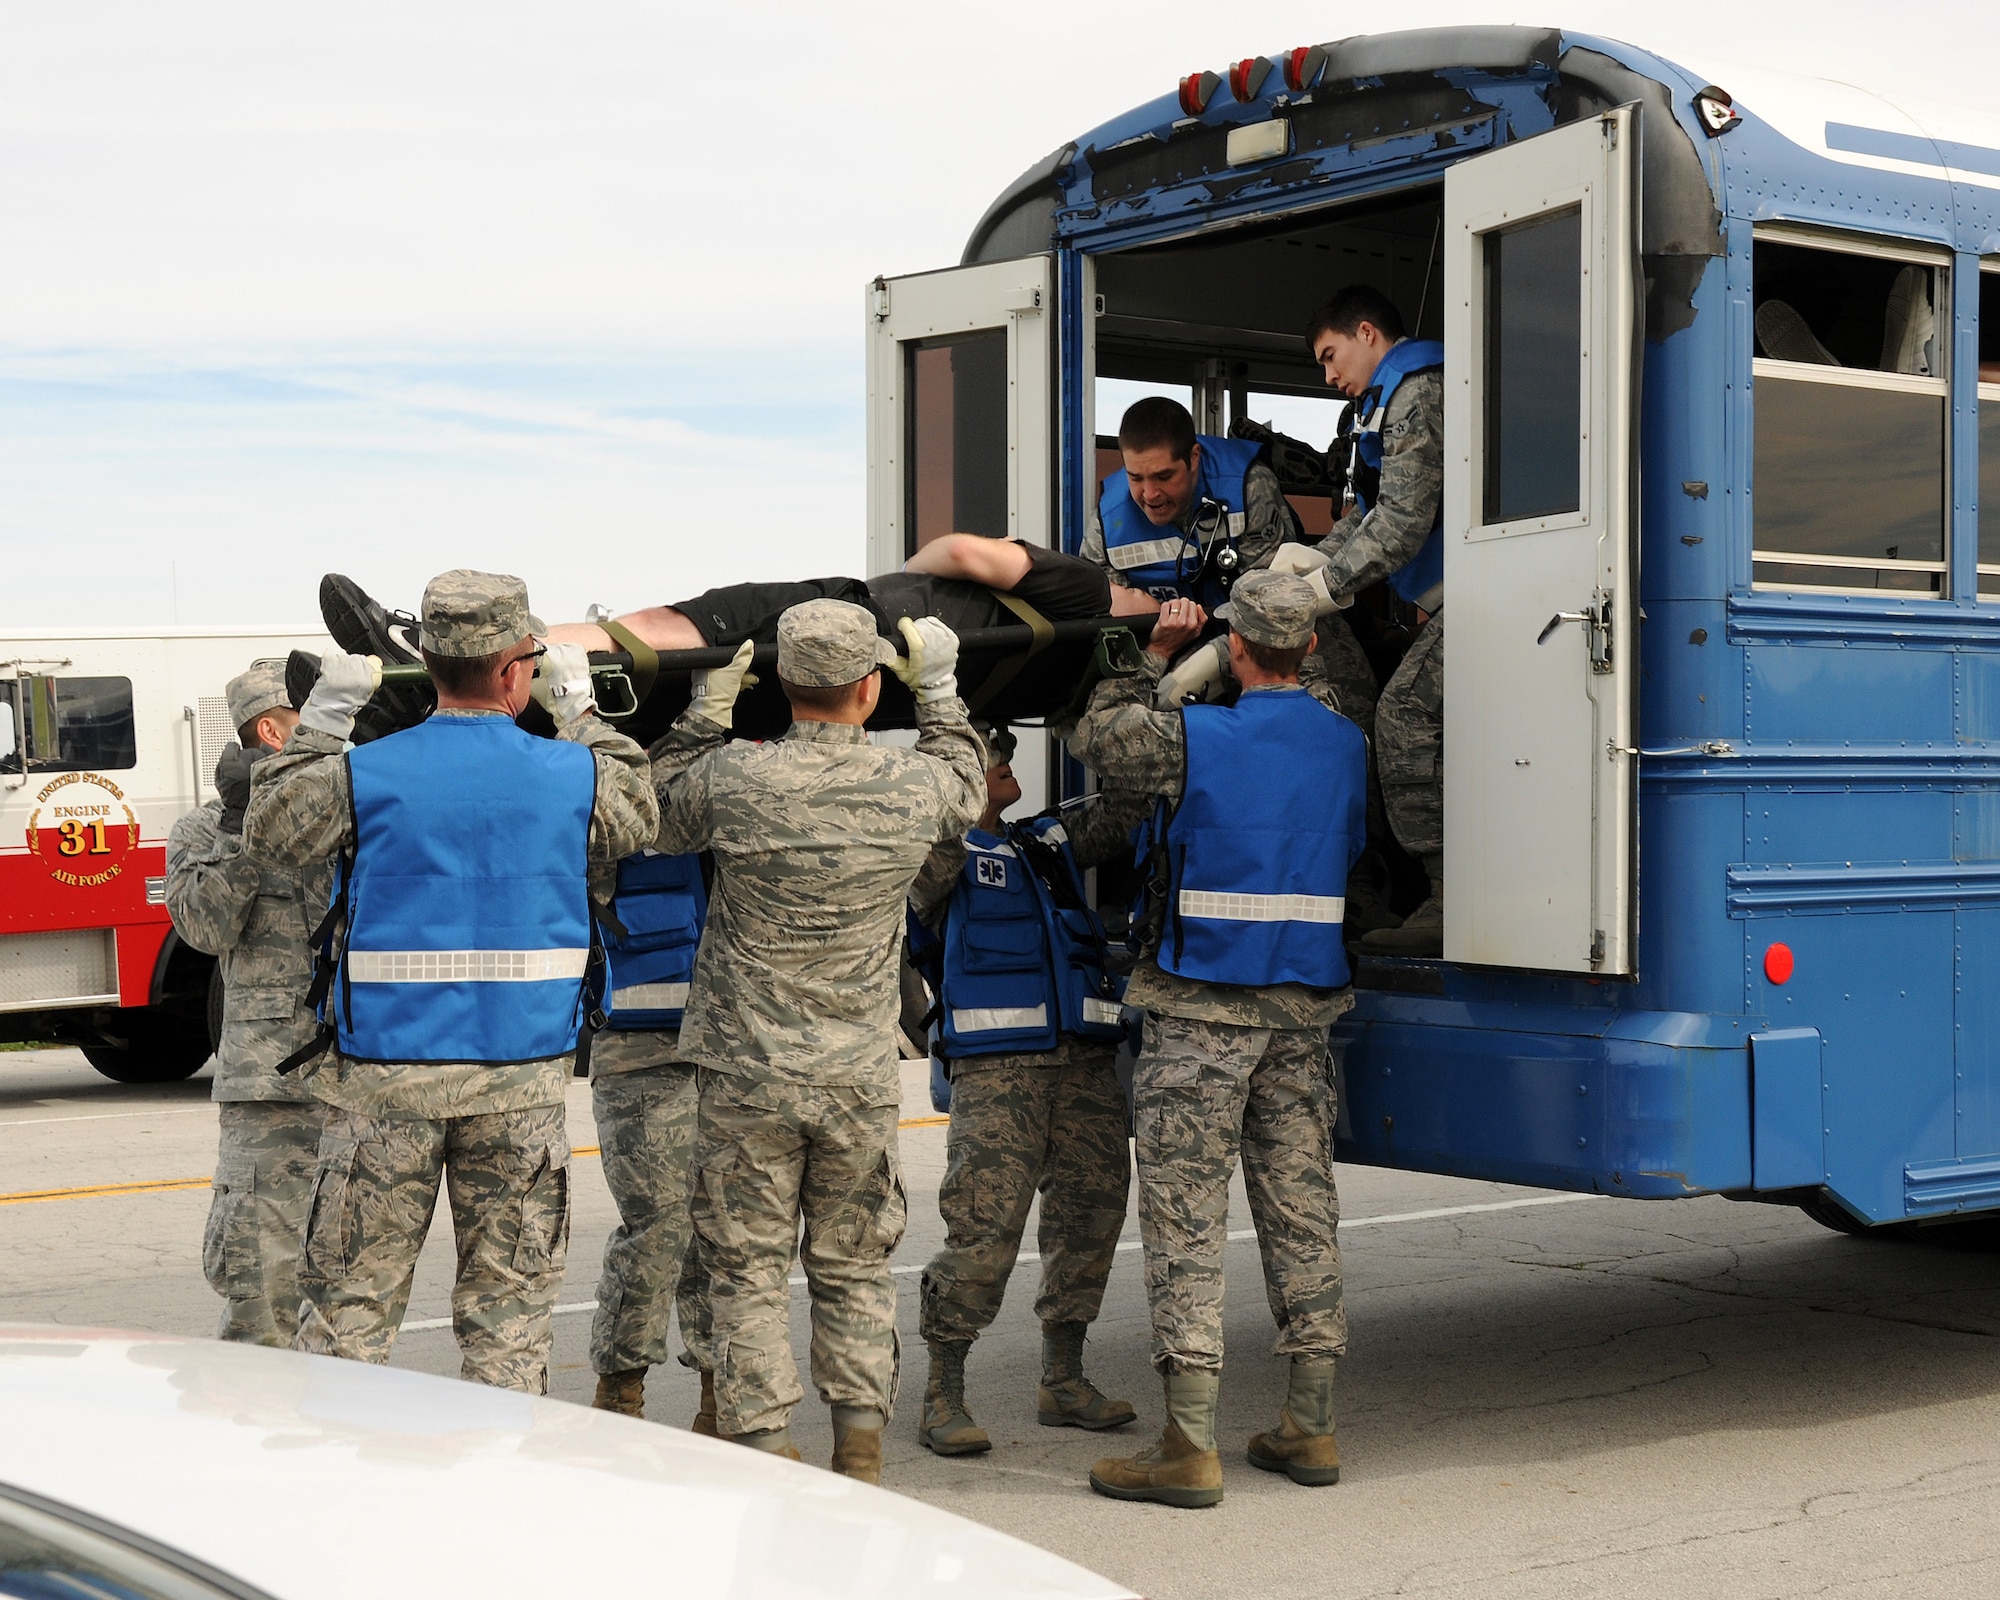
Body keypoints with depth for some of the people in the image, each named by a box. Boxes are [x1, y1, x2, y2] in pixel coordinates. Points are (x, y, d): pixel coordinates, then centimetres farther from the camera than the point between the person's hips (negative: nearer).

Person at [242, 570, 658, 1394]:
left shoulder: (362, 774, -9)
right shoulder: (572, 774, -4)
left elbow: (270, 837, 9)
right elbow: (637, 817, 19)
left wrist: (320, 723, 13)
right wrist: (581, 713, 27)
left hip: (385, 1080, -1)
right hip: (522, 1079, 1)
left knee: (351, 1295, 8)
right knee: (508, 1297, 11)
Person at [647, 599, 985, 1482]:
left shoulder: (730, 778, -13)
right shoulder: (914, 786, -7)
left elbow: (659, 819, 9)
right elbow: (966, 788, 18)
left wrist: (705, 711, 11)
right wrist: (938, 688, 27)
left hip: (749, 1075, -2)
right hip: (861, 1076, 2)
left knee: (748, 1270, 6)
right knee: (854, 1271, 14)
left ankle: (764, 1451, 6)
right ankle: (860, 1456, 16)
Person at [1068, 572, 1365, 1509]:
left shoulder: (1192, 740, -11)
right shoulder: (1346, 746, 5)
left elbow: (1094, 739, 6)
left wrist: (1156, 655, 15)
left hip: (1202, 1012, -5)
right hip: (1303, 1009, 5)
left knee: (1184, 1219, -3)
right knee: (1301, 1211, 11)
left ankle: (1189, 1447, -4)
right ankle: (1309, 1429, 17)